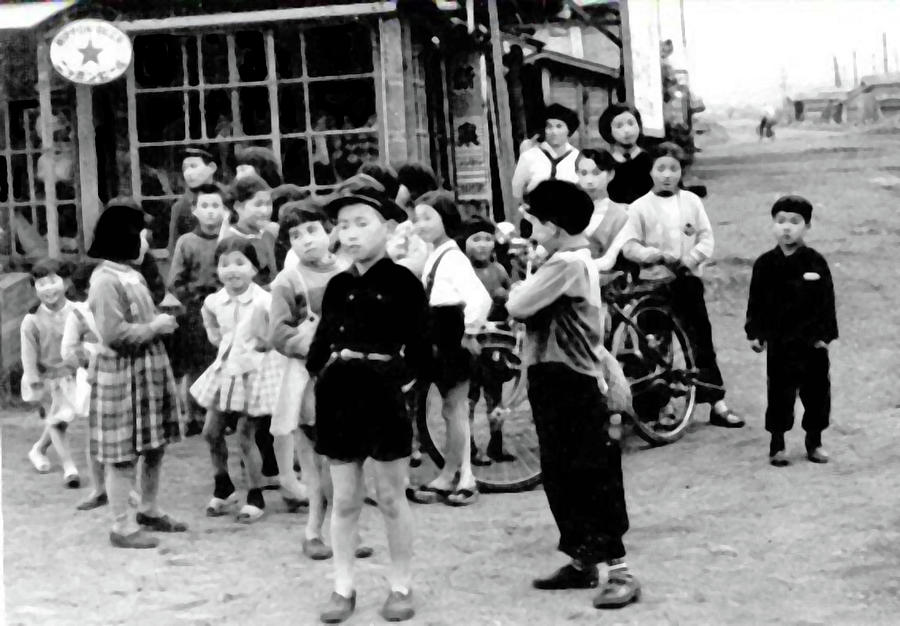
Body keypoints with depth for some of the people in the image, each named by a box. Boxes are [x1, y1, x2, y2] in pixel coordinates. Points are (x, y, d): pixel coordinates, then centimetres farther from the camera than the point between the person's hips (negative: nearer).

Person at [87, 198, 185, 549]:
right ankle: (122, 526, 6)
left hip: (150, 369, 9)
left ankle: (149, 511, 31)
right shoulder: (105, 280, -17)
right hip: (122, 375, -9)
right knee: (123, 454, -1)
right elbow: (114, 334, -23)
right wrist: (155, 327, -16)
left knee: (155, 446, 16)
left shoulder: (133, 275, 13)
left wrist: (161, 320, 9)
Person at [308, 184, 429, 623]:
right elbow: (320, 343, 13)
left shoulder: (403, 282, -5)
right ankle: (343, 589, 16)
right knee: (344, 499, 9)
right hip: (339, 397, 4)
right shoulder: (338, 286, 9)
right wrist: (322, 371, -2)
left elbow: (420, 351, -6)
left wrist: (403, 380, -15)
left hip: (383, 397, -4)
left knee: (391, 497, 6)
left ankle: (400, 587, 17)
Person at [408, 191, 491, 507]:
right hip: (437, 339, 9)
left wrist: (470, 332, -20)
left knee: (453, 408, 1)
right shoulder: (433, 257, 10)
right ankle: (465, 476, 19)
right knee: (455, 408, 12)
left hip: (451, 338, -9)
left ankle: (447, 477, 10)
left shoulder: (453, 259, -18)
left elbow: (480, 298, -29)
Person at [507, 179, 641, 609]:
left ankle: (620, 572, -3)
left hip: (572, 386, -10)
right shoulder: (573, 260, 16)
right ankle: (582, 561, 24)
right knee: (559, 476, 14)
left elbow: (518, 305, -19)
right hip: (558, 384, 10)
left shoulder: (567, 264, -17)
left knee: (593, 478, -7)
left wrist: (521, 287, -2)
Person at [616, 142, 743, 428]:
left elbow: (707, 237, 3)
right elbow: (629, 246, -8)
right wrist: (659, 256, -19)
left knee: (702, 342, 6)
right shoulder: (640, 207, -4)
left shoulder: (691, 201, 4)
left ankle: (717, 403, 12)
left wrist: (692, 257, -15)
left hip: (688, 279, 2)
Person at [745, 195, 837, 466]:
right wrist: (755, 332, -2)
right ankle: (777, 445, 14)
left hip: (812, 341, 0)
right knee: (779, 393, 3)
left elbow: (826, 300, -2)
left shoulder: (816, 262, -4)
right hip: (779, 341, 0)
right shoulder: (765, 264, -2)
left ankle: (814, 442, 24)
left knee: (817, 392, 8)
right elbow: (756, 300, 3)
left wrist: (824, 334, -6)